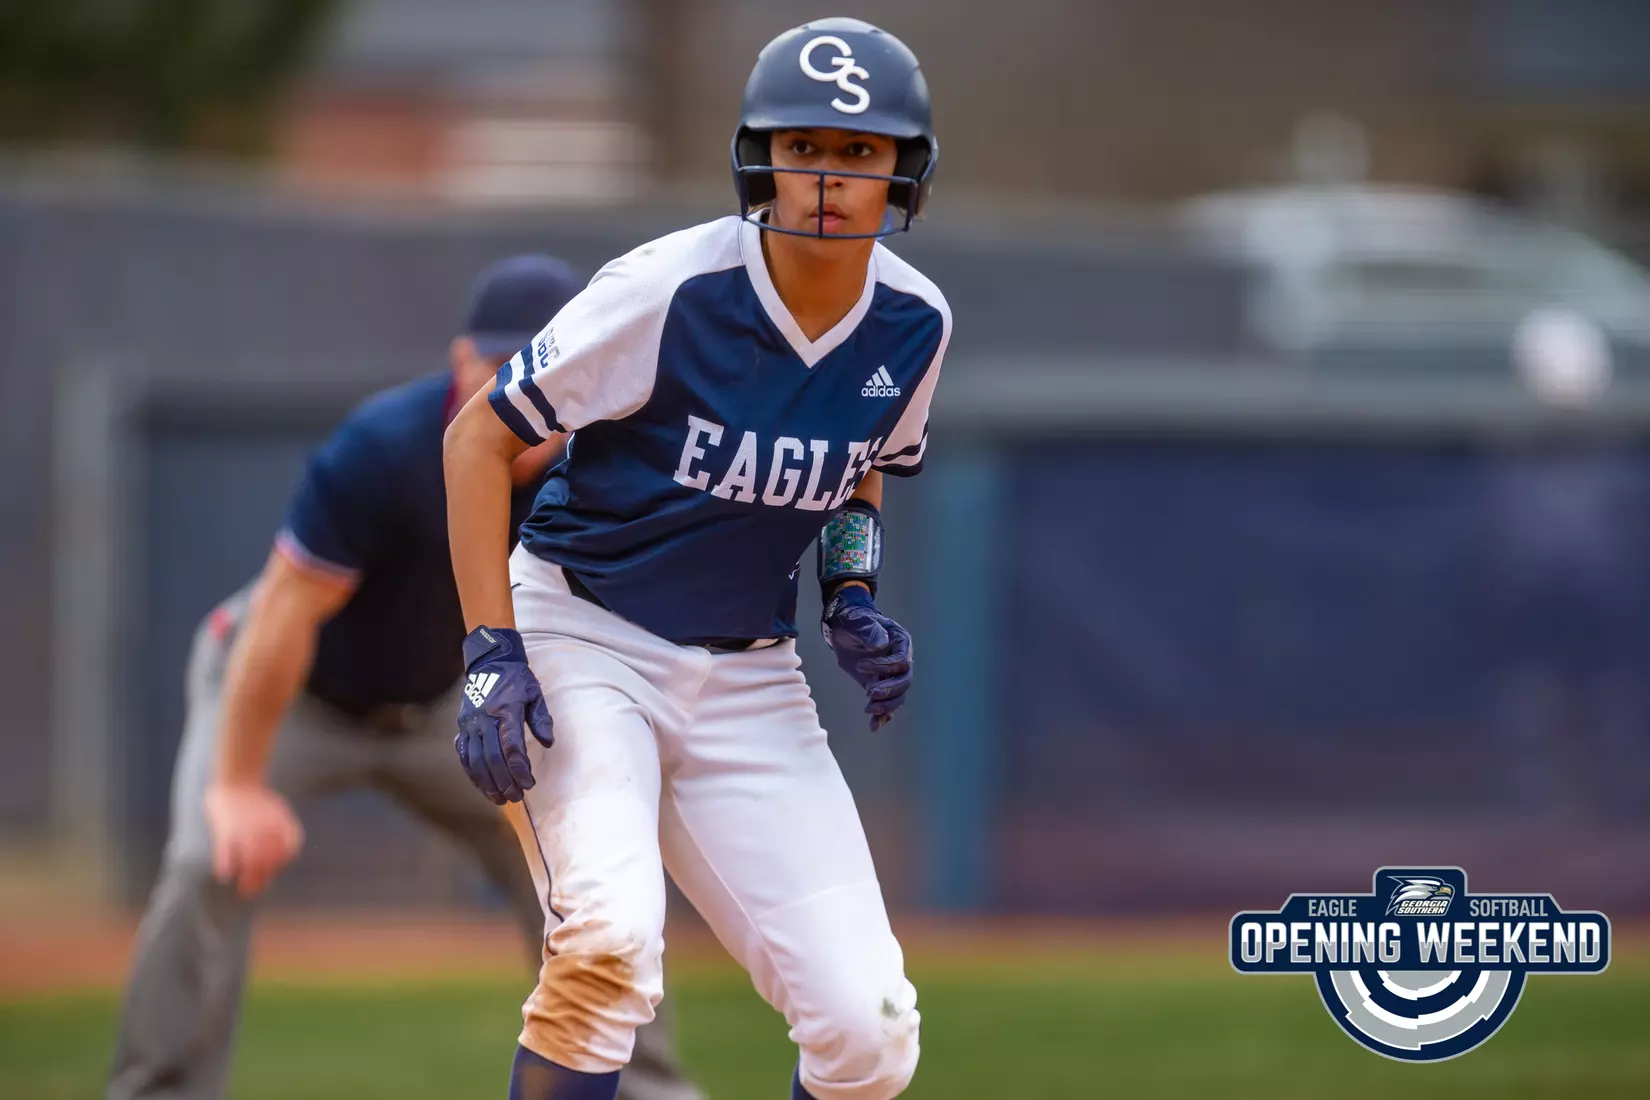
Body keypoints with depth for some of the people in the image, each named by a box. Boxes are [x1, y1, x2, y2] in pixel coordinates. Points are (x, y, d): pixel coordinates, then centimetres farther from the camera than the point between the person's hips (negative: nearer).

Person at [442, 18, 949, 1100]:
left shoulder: (913, 326, -3)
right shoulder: (670, 290, -19)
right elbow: (479, 436, -11)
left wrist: (853, 594, 1)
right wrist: (493, 655, -17)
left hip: (746, 681, 5)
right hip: (580, 637, -4)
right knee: (610, 939, -32)